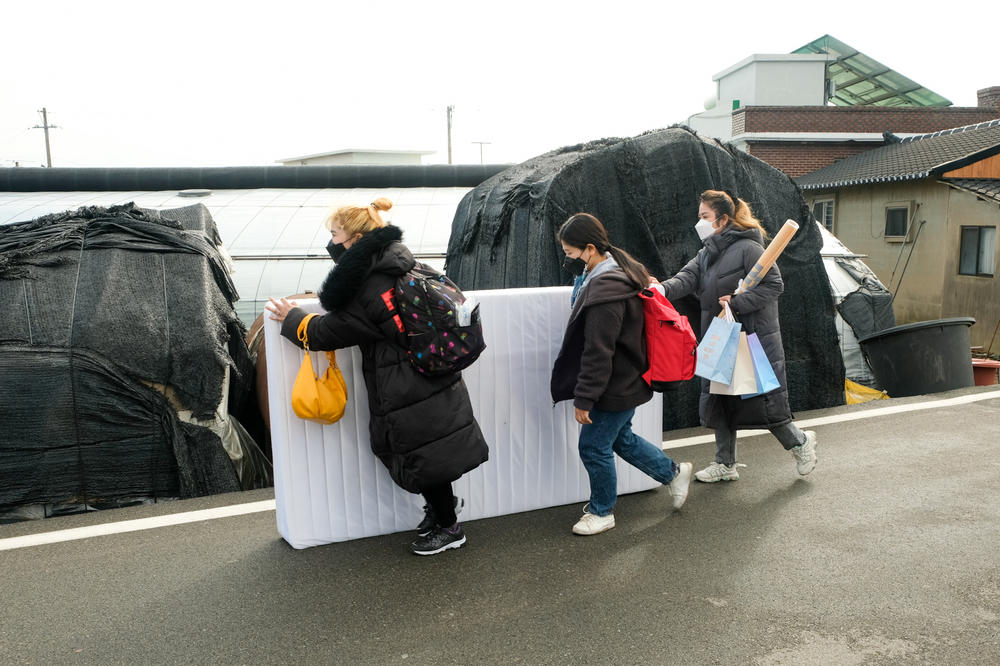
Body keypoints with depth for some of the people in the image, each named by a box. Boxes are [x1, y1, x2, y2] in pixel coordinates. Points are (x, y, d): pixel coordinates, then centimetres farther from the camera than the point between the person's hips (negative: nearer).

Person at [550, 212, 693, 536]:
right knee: (621, 438, 23)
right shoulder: (619, 272, 6)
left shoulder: (605, 290, -27)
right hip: (625, 382, 10)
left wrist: (584, 399, -20)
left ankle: (601, 512, 24)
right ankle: (673, 473, 38)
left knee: (594, 447, 5)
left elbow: (598, 353, -26)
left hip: (616, 388, -10)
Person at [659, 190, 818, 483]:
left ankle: (800, 442, 25)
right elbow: (687, 278, -4)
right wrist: (663, 288, -24)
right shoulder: (707, 253, 11)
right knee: (720, 402, 11)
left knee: (762, 402, -2)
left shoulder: (748, 248, -13)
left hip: (754, 341, -8)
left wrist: (737, 303, -23)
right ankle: (725, 464, 23)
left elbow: (774, 285, -15)